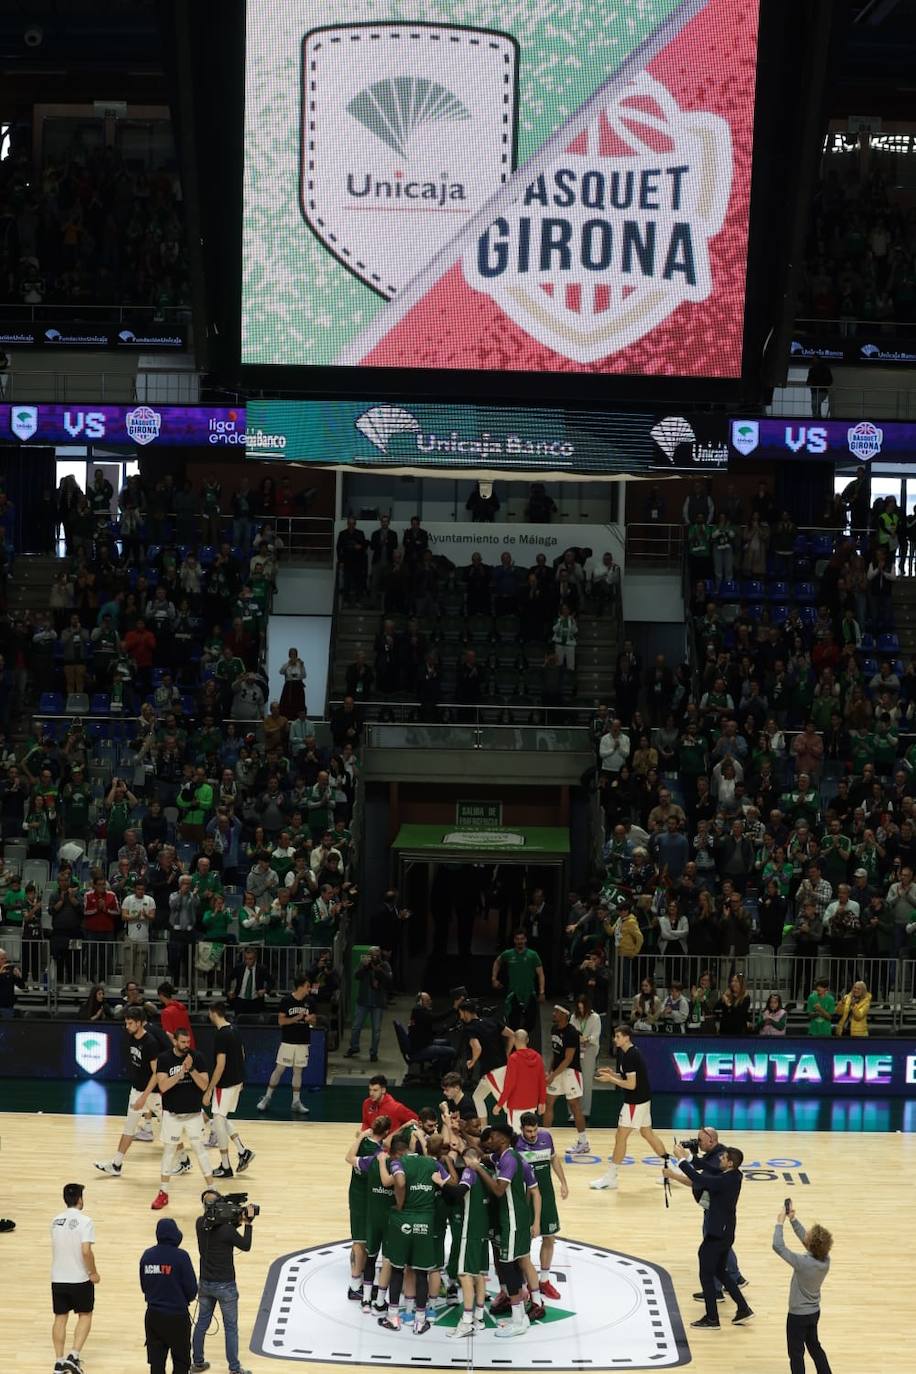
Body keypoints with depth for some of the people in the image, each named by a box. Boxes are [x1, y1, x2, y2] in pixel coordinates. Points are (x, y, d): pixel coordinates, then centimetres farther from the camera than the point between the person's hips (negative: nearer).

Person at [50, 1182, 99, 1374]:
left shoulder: (56, 1220, 4)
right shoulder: (84, 1221, -16)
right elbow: (86, 1251, -23)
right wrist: (93, 1272, -9)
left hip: (58, 1278, 5)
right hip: (80, 1279, -5)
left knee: (60, 1317, 12)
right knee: (85, 1315, 11)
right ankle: (74, 1356, -2)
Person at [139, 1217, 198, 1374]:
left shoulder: (147, 1255, -1)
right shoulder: (180, 1256, -16)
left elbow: (143, 1286, 7)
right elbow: (192, 1287, -12)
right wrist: (188, 1298, 10)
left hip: (153, 1314, 4)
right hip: (177, 1315, -4)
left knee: (156, 1361, 9)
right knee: (181, 1361, 10)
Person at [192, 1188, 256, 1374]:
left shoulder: (200, 1224, -7)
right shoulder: (226, 1229, -26)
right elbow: (246, 1246, -10)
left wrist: (238, 1221, -2)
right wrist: (247, 1223, -7)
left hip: (205, 1284, 5)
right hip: (225, 1286, -5)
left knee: (202, 1323, 19)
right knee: (231, 1328, 7)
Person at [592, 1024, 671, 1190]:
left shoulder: (630, 1056, -20)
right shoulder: (630, 1053, 10)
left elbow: (631, 1084, -22)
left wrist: (610, 1079, -15)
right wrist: (613, 1073, 7)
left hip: (635, 1102, -10)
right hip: (642, 1099, 10)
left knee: (620, 1137, -5)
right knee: (648, 1134, 18)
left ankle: (610, 1178, 0)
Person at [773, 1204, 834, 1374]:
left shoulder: (803, 1263, -32)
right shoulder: (825, 1260, -13)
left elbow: (778, 1246, -29)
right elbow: (805, 1238, 2)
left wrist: (779, 1224, -18)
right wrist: (793, 1219, 0)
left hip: (798, 1315, -7)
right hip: (814, 1312, 7)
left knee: (796, 1354, 7)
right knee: (814, 1347, 26)